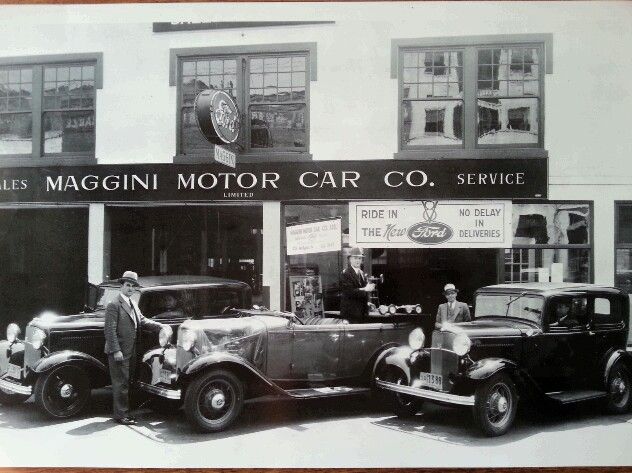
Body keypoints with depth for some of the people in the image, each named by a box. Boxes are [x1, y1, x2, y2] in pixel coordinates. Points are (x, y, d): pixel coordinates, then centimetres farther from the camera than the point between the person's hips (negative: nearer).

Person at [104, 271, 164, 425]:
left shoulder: (133, 304, 14)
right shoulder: (114, 305, -13)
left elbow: (141, 320, 24)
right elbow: (110, 330, -18)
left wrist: (154, 323, 7)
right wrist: (116, 350, -21)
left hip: (131, 352, 9)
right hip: (119, 352, -9)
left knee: (126, 382, 15)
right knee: (120, 384, -3)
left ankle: (124, 412, 25)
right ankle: (120, 415, 4)